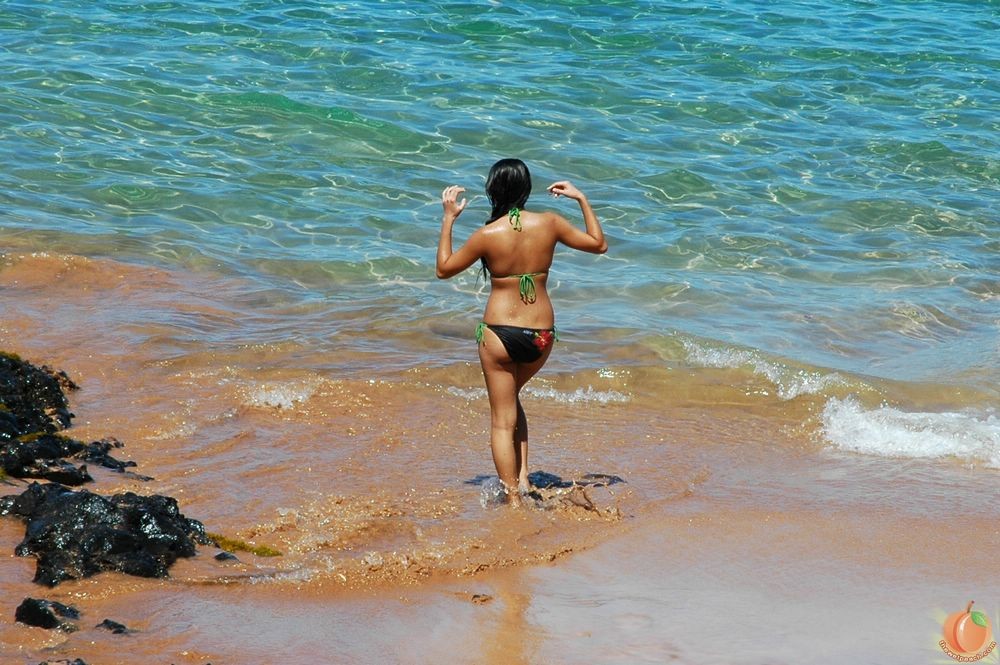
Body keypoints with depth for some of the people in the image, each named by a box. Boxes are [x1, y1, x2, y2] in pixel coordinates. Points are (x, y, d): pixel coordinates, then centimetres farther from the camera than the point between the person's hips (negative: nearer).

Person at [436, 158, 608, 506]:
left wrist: (448, 219, 5)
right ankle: (522, 477, 19)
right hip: (542, 335, 4)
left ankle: (513, 497, 8)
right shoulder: (549, 223, -6)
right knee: (511, 396, 28)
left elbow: (443, 269, 2)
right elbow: (599, 244, 10)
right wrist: (582, 199, 17)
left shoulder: (487, 235, -13)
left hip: (499, 333, -4)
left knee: (503, 421, 9)